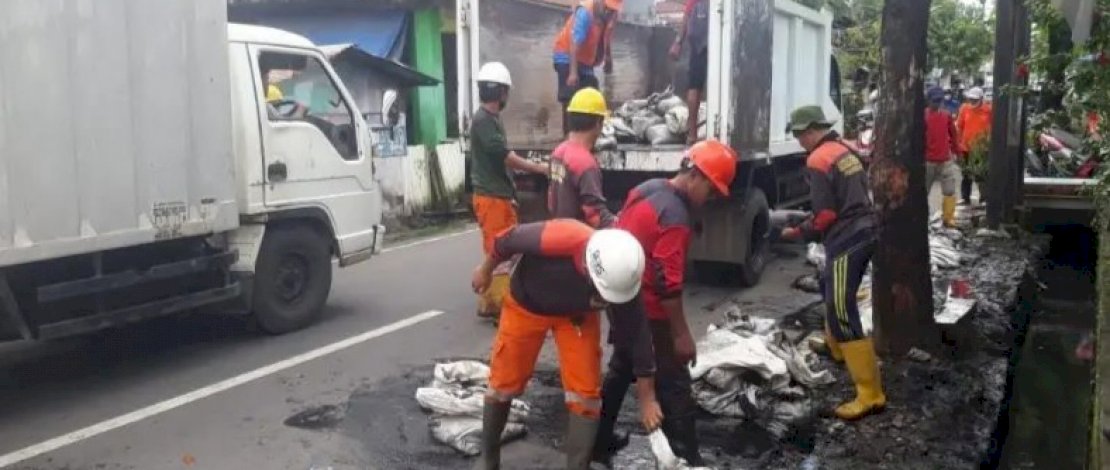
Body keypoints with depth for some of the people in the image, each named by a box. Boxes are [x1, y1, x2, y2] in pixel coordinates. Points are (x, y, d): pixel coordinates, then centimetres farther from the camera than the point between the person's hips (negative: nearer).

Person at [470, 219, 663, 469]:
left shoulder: (622, 279, -32)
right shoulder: (555, 238, -43)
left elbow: (636, 335, -18)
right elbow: (507, 240, -22)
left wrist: (647, 399, -10)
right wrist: (485, 270, -1)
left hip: (577, 313, 1)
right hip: (526, 304, -1)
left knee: (586, 394, -6)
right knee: (504, 385, 8)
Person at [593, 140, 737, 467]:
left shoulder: (647, 188, 4)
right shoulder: (675, 217, -24)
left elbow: (619, 234, 15)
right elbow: (668, 283, -26)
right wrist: (681, 334, -19)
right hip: (648, 312, -9)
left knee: (620, 371, 22)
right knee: (673, 386, 1)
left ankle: (599, 441, 33)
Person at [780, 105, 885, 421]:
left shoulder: (818, 160, -14)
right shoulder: (845, 151, 12)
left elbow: (825, 215, -17)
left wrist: (798, 232, -1)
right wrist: (809, 223, 22)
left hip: (845, 241, -10)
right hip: (864, 233, 10)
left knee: (843, 313, -9)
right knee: (831, 288, 31)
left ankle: (870, 395, -9)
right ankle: (836, 347, 52)